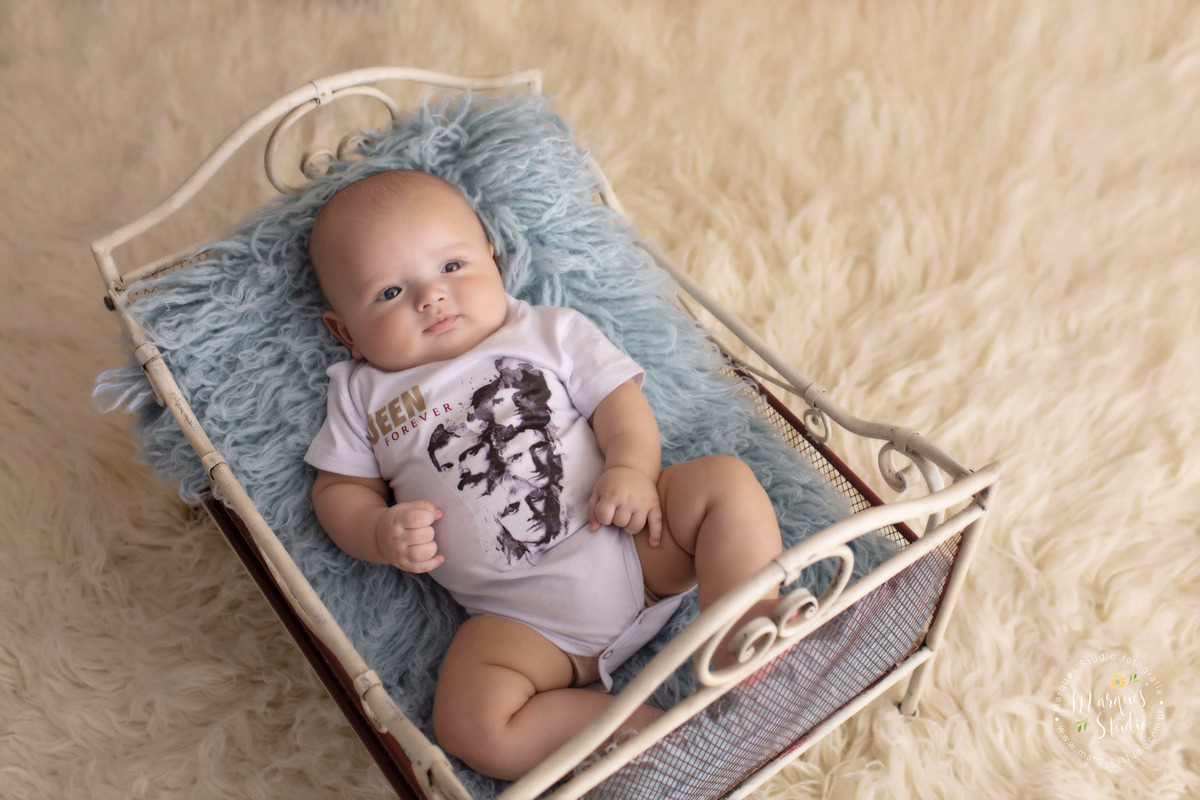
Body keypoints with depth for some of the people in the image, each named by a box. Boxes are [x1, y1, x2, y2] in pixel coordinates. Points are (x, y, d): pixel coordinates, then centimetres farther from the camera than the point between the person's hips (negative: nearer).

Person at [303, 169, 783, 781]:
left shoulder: (549, 331, 11)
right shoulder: (362, 393, 13)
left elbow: (618, 396, 3)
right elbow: (339, 489, 15)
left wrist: (632, 466, -18)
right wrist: (382, 534, -8)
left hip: (633, 544, 1)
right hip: (523, 615, 0)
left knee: (726, 480, -19)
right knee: (471, 724, -25)